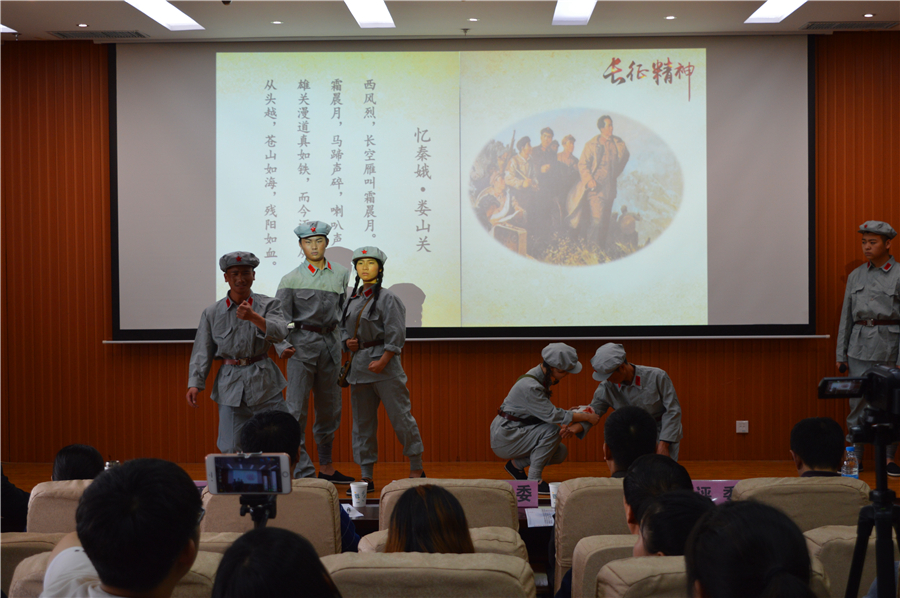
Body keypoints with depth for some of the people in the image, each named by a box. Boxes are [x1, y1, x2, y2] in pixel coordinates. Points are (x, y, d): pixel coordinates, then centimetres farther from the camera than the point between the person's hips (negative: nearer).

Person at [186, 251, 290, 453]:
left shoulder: (268, 305, 1)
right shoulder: (212, 313, 5)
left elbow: (280, 333, -17)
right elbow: (202, 351, 5)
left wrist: (253, 317, -33)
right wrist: (194, 383, -7)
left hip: (264, 384, 0)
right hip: (230, 386, 0)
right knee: (230, 449, -2)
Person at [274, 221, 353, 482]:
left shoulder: (341, 274, 8)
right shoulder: (291, 279, -3)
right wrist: (282, 345, -19)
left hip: (331, 342, 4)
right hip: (302, 343, -4)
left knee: (330, 407, 12)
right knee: (297, 408, -9)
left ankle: (325, 466, 23)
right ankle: (300, 469, -8)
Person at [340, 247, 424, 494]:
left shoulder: (387, 298, -5)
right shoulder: (353, 300, 15)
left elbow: (396, 334, -10)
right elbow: (343, 328, 25)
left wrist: (383, 361, -17)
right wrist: (347, 342, 3)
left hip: (385, 364, -7)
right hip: (359, 365, 7)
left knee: (400, 416, -5)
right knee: (362, 421, 7)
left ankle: (417, 469, 5)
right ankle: (366, 476, 13)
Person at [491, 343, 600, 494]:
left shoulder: (542, 377, 4)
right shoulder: (529, 386, -26)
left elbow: (546, 412, 13)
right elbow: (552, 414, -29)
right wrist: (587, 417, -22)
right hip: (504, 437, -9)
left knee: (561, 453, -3)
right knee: (552, 430, -26)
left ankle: (516, 464, 11)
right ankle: (534, 479, -18)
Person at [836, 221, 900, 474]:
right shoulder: (856, 276, 10)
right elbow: (846, 316, 14)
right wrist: (841, 353, 10)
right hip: (859, 347, 3)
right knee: (857, 403, 3)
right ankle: (855, 457, 11)